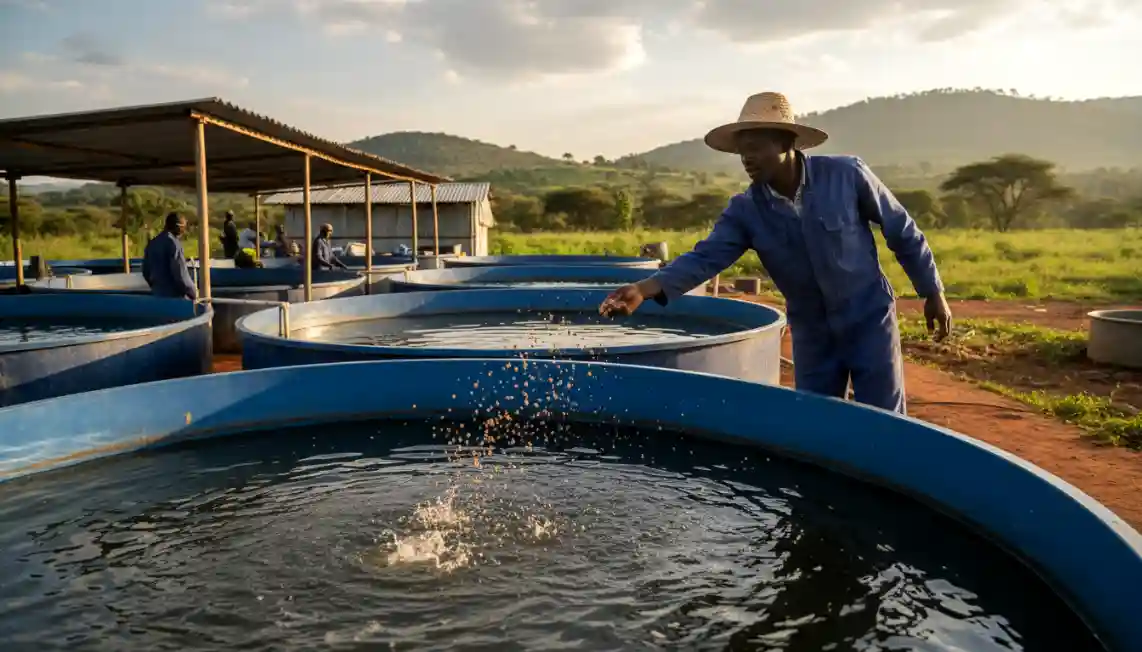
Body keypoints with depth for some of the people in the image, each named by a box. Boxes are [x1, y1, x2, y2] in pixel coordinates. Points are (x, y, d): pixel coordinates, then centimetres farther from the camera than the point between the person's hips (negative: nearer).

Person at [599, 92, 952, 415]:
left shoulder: (846, 174, -16)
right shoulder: (745, 211, -10)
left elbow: (902, 230, -5)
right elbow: (705, 257, -20)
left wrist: (933, 292, 1)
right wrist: (645, 288, -36)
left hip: (869, 321, -3)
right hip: (811, 333, 3)